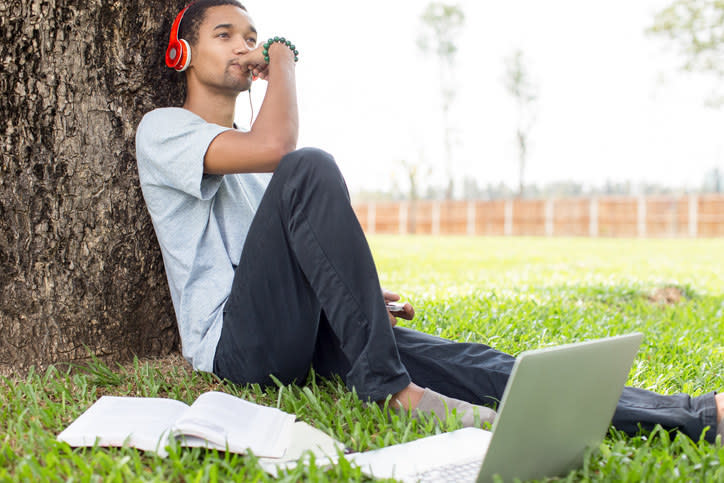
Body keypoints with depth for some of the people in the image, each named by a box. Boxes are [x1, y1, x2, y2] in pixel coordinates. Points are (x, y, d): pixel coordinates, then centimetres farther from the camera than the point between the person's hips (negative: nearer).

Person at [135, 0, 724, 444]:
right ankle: (388, 385, -28)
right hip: (236, 342, -6)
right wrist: (284, 59, -3)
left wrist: (357, 294, 10)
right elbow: (274, 146, -20)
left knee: (454, 358, -15)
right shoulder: (163, 128, 2)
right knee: (308, 169, -28)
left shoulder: (246, 144, 27)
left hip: (302, 333, 7)